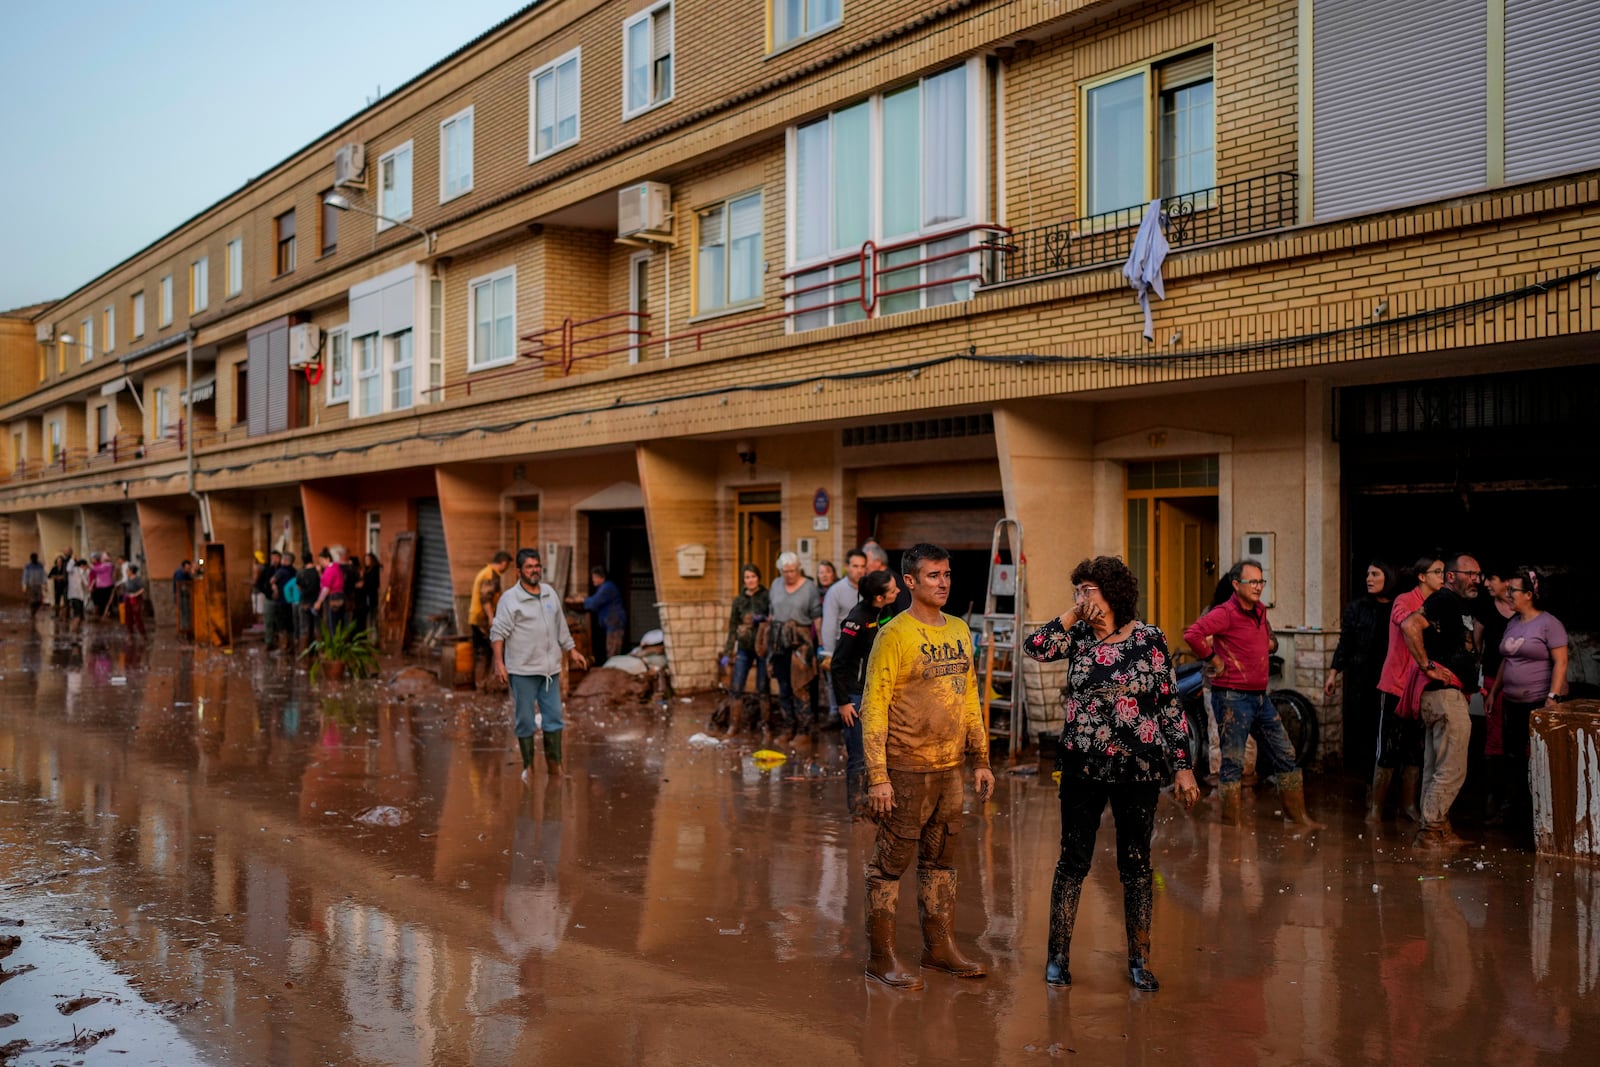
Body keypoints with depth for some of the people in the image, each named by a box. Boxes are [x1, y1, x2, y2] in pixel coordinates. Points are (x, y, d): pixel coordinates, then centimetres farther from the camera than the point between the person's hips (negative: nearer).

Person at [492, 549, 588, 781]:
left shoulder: (550, 593, 11)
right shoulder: (509, 598, -7)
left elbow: (561, 627, 20)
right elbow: (498, 633, -10)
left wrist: (572, 651, 19)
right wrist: (499, 663, -18)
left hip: (550, 668, 5)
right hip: (522, 671, -5)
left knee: (554, 717, 7)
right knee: (525, 720, 4)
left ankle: (554, 763, 19)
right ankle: (528, 766, 15)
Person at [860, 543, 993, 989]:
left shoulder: (960, 631, 11)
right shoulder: (894, 635, -11)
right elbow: (874, 707, -13)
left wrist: (981, 760, 14)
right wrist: (877, 777, -17)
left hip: (949, 768, 7)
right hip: (906, 769, -6)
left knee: (940, 860, 15)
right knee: (891, 863, 1)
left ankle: (939, 946, 26)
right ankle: (881, 956, 11)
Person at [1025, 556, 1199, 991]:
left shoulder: (1150, 639, -3)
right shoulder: (1078, 637, 3)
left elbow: (1170, 706, -1)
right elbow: (1035, 648, -15)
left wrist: (1182, 767, -4)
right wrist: (1073, 614, -12)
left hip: (1139, 770, -1)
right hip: (1083, 769, 1)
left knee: (1136, 863, 8)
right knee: (1074, 860, 6)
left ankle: (1139, 959, 21)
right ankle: (1058, 956, 17)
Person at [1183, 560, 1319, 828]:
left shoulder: (1260, 611, 12)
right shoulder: (1226, 613, -14)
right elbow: (1192, 633, -30)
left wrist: (1270, 643, 12)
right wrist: (1214, 660, -20)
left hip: (1260, 697, 8)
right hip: (1232, 697, -8)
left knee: (1285, 756, 12)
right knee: (1233, 763, -1)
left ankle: (1299, 816, 24)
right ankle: (1230, 825, 7)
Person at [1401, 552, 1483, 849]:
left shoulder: (1462, 604, 19)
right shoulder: (1444, 600, -13)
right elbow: (1410, 625, -29)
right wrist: (1428, 666, -25)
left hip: (1453, 694, 10)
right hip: (1446, 694, -10)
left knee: (1435, 768, 13)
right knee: (1452, 770, -8)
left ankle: (1438, 829, 20)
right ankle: (1431, 831, -3)